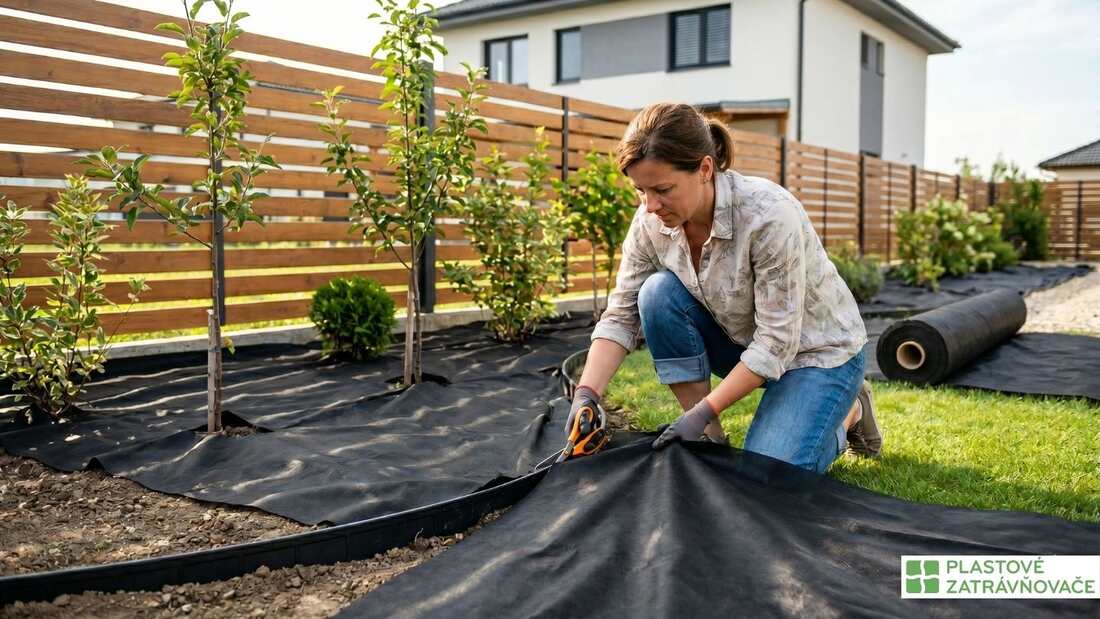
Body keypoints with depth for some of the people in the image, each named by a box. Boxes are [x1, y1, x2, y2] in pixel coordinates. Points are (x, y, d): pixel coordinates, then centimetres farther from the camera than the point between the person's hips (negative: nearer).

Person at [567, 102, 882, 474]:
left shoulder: (769, 214, -33)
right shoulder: (651, 221, -16)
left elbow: (777, 341, -29)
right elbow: (620, 316, -11)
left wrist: (704, 410, -29)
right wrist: (586, 393, -24)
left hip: (816, 349, -5)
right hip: (743, 342, 5)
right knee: (658, 293, -21)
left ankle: (850, 411, 11)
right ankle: (709, 437, -7)